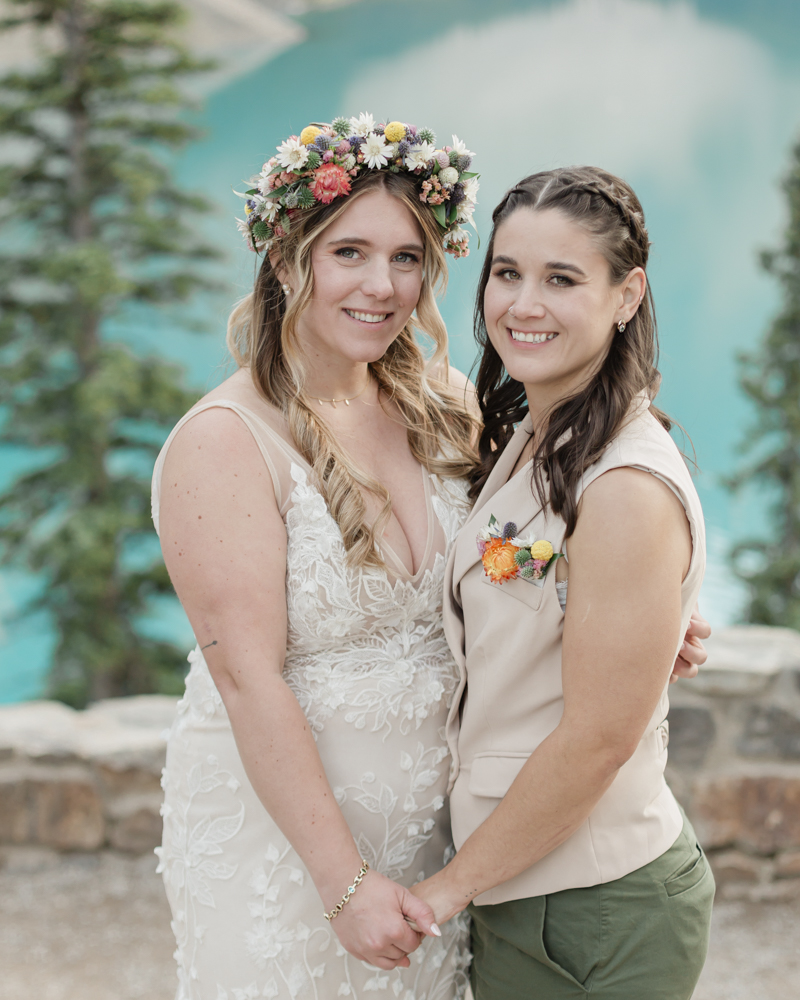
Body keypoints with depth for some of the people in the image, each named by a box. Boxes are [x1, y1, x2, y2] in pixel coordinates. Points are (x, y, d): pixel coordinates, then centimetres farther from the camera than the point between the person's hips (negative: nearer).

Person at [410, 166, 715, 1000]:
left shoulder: (628, 489, -23)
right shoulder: (521, 440, 5)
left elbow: (598, 740, -22)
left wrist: (451, 886, -11)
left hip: (596, 920, -8)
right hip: (518, 887, 8)